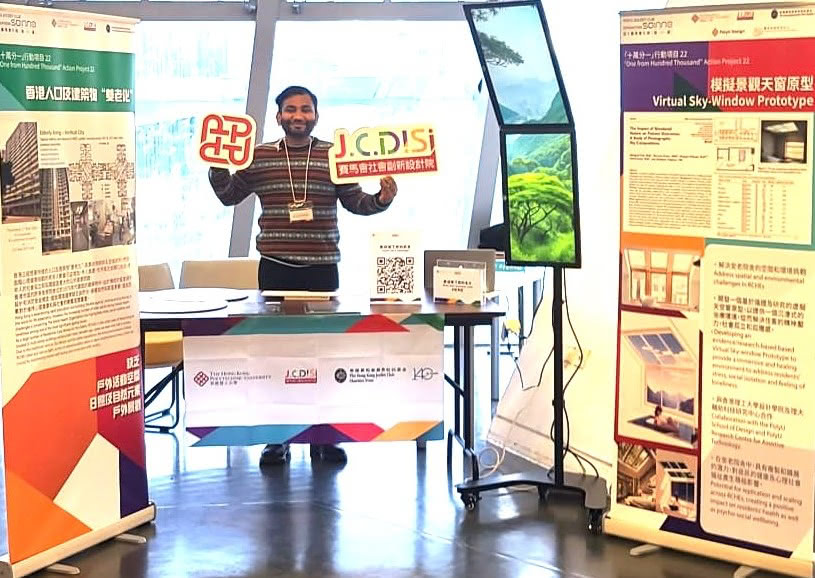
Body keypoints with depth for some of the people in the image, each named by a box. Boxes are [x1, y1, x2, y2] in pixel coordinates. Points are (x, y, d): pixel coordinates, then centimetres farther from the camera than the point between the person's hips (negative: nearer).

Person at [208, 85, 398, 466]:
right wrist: (218, 166, -2)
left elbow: (355, 203, 10)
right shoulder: (259, 156, 6)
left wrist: (381, 199, -9)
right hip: (275, 267, 0)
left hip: (322, 267, 0)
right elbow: (229, 196, 14)